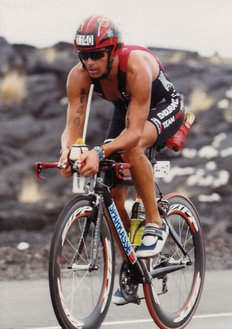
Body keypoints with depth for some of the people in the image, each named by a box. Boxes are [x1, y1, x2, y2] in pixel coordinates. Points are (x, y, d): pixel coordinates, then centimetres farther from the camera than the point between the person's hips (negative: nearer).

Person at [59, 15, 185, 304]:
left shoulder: (136, 67, -40)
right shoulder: (79, 76, -25)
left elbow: (135, 131, -44)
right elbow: (73, 126, -26)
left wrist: (100, 153, -59)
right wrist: (67, 151, -49)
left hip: (164, 108, -6)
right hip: (125, 110, 6)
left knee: (131, 147, -38)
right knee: (111, 193, -5)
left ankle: (155, 223, -21)